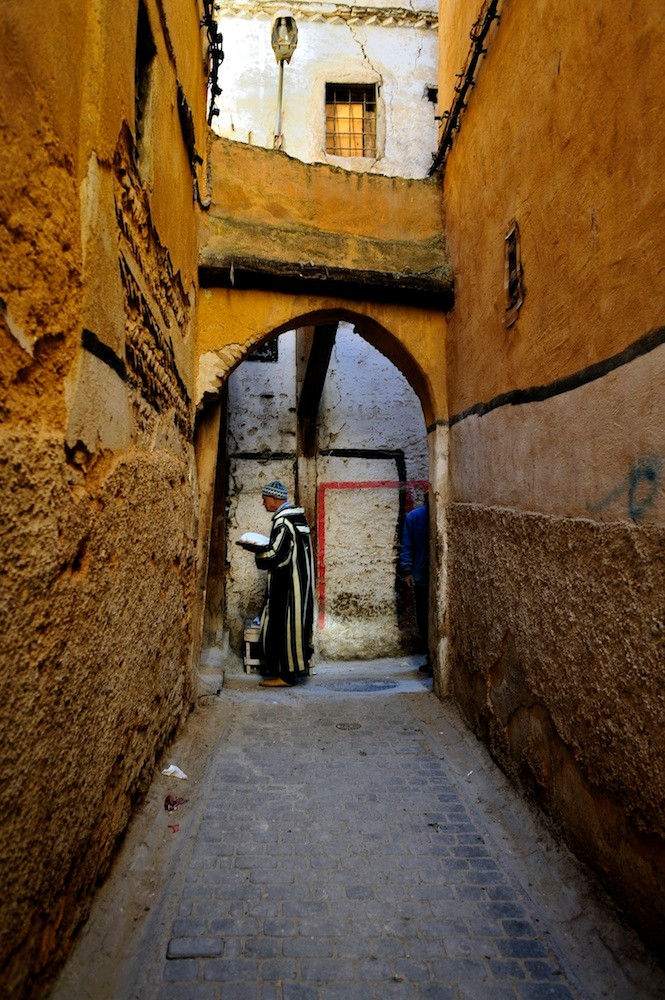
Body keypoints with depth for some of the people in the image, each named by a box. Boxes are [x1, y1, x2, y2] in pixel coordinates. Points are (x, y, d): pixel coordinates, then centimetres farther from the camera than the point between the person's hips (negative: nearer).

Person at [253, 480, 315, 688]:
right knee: (294, 624, 16)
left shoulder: (283, 521, -17)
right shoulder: (297, 516, 12)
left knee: (283, 625, -1)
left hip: (287, 584, -9)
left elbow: (276, 556, -22)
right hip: (299, 581, 9)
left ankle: (288, 673, 7)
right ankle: (298, 666, 24)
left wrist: (258, 555, -4)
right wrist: (265, 547, 11)